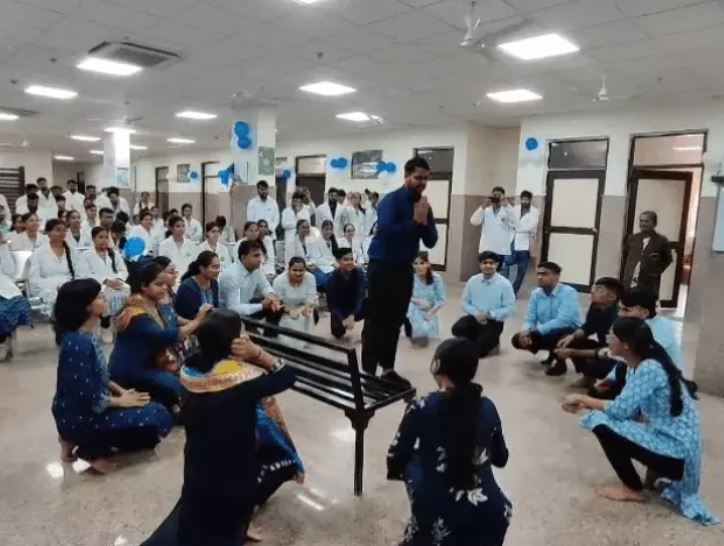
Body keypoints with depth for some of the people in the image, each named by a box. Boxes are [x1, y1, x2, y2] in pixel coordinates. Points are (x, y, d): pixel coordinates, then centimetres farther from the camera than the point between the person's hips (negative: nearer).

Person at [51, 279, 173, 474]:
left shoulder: (83, 336, 3)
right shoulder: (79, 344, -27)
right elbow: (89, 398, -26)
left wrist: (121, 391, 1)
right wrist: (121, 400, -11)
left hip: (86, 408, 9)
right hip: (79, 417, -9)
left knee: (154, 408, 14)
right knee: (159, 417, -13)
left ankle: (81, 440, 11)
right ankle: (90, 451, -3)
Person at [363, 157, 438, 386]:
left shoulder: (424, 206, 8)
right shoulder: (391, 200, -13)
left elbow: (431, 242, 4)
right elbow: (385, 230, -30)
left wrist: (424, 221, -13)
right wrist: (414, 221, -20)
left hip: (405, 268, 7)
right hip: (382, 267, -7)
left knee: (395, 321, 13)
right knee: (376, 321, -2)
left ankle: (388, 369, 24)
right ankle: (368, 371, 6)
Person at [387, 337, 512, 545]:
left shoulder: (422, 407, -9)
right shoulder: (488, 407, 2)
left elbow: (396, 462, -2)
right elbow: (501, 459, 15)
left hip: (439, 517, -4)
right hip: (489, 516, 4)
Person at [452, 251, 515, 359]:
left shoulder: (504, 283, -10)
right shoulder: (472, 280, 0)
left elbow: (509, 309, -11)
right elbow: (464, 302, 3)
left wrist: (489, 314, -20)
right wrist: (476, 314, -14)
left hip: (494, 321, -3)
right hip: (475, 318, 4)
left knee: (477, 351, -18)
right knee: (457, 329, -26)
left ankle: (492, 342, 18)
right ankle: (478, 340, 6)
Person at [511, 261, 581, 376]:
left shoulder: (569, 293, -23)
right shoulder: (536, 293, -2)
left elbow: (563, 321, -34)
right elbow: (530, 319, -2)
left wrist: (535, 330, -34)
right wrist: (525, 331, -26)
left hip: (569, 332, -7)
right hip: (545, 332, 7)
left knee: (554, 335, -39)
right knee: (518, 339, -8)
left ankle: (560, 363, -5)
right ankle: (553, 352, 16)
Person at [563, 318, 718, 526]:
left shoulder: (650, 368, -22)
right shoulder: (637, 367, 5)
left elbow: (621, 409, -23)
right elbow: (628, 408, 8)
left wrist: (583, 398, -8)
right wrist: (585, 405, 1)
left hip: (677, 452, -9)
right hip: (668, 439, 9)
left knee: (602, 424, -16)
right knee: (605, 416, 8)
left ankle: (633, 489, 4)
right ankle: (655, 473, 16)